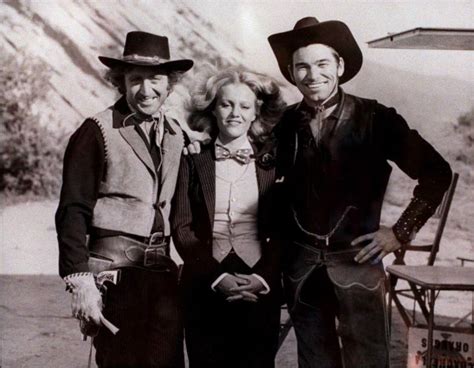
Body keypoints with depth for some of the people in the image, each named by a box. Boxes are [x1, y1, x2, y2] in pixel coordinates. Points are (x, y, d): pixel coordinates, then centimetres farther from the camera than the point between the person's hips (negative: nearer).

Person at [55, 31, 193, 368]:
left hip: (164, 273, 5)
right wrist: (80, 282, -15)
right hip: (114, 274, -5)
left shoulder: (177, 135, 11)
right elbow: (73, 213, -9)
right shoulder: (97, 132, -6)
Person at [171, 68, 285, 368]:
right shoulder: (194, 160, 3)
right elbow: (182, 226, -1)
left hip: (260, 288, 0)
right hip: (205, 287, 0)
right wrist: (217, 276, -12)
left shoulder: (272, 160, 5)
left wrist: (264, 277, -11)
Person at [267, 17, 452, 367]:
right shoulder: (287, 123, 2)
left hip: (357, 260, -3)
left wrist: (402, 232, -7)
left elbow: (437, 172, -5)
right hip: (300, 264, 3)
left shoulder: (375, 118, -8)